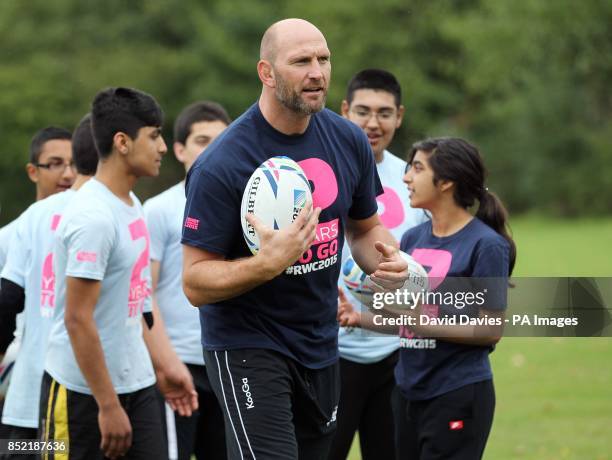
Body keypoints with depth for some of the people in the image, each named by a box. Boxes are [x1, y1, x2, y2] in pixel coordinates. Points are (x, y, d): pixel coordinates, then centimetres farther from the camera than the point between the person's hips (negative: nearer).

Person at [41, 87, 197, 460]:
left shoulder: (132, 206, 10)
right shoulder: (93, 217, -18)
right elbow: (78, 319, -20)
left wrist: (162, 363, 16)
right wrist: (108, 406, -19)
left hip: (136, 384, 9)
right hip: (83, 391, -9)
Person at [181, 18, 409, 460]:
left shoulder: (349, 141, 0)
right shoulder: (220, 166, -19)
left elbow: (365, 228, 17)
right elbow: (195, 282, -19)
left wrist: (385, 260, -7)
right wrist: (268, 262, -35)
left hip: (321, 345, 7)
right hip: (247, 346, -6)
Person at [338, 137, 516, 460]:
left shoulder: (486, 245, -11)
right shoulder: (413, 239, 9)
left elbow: (491, 330, -13)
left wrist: (422, 323, -21)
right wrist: (358, 318, -2)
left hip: (459, 395, -7)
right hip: (409, 392, 7)